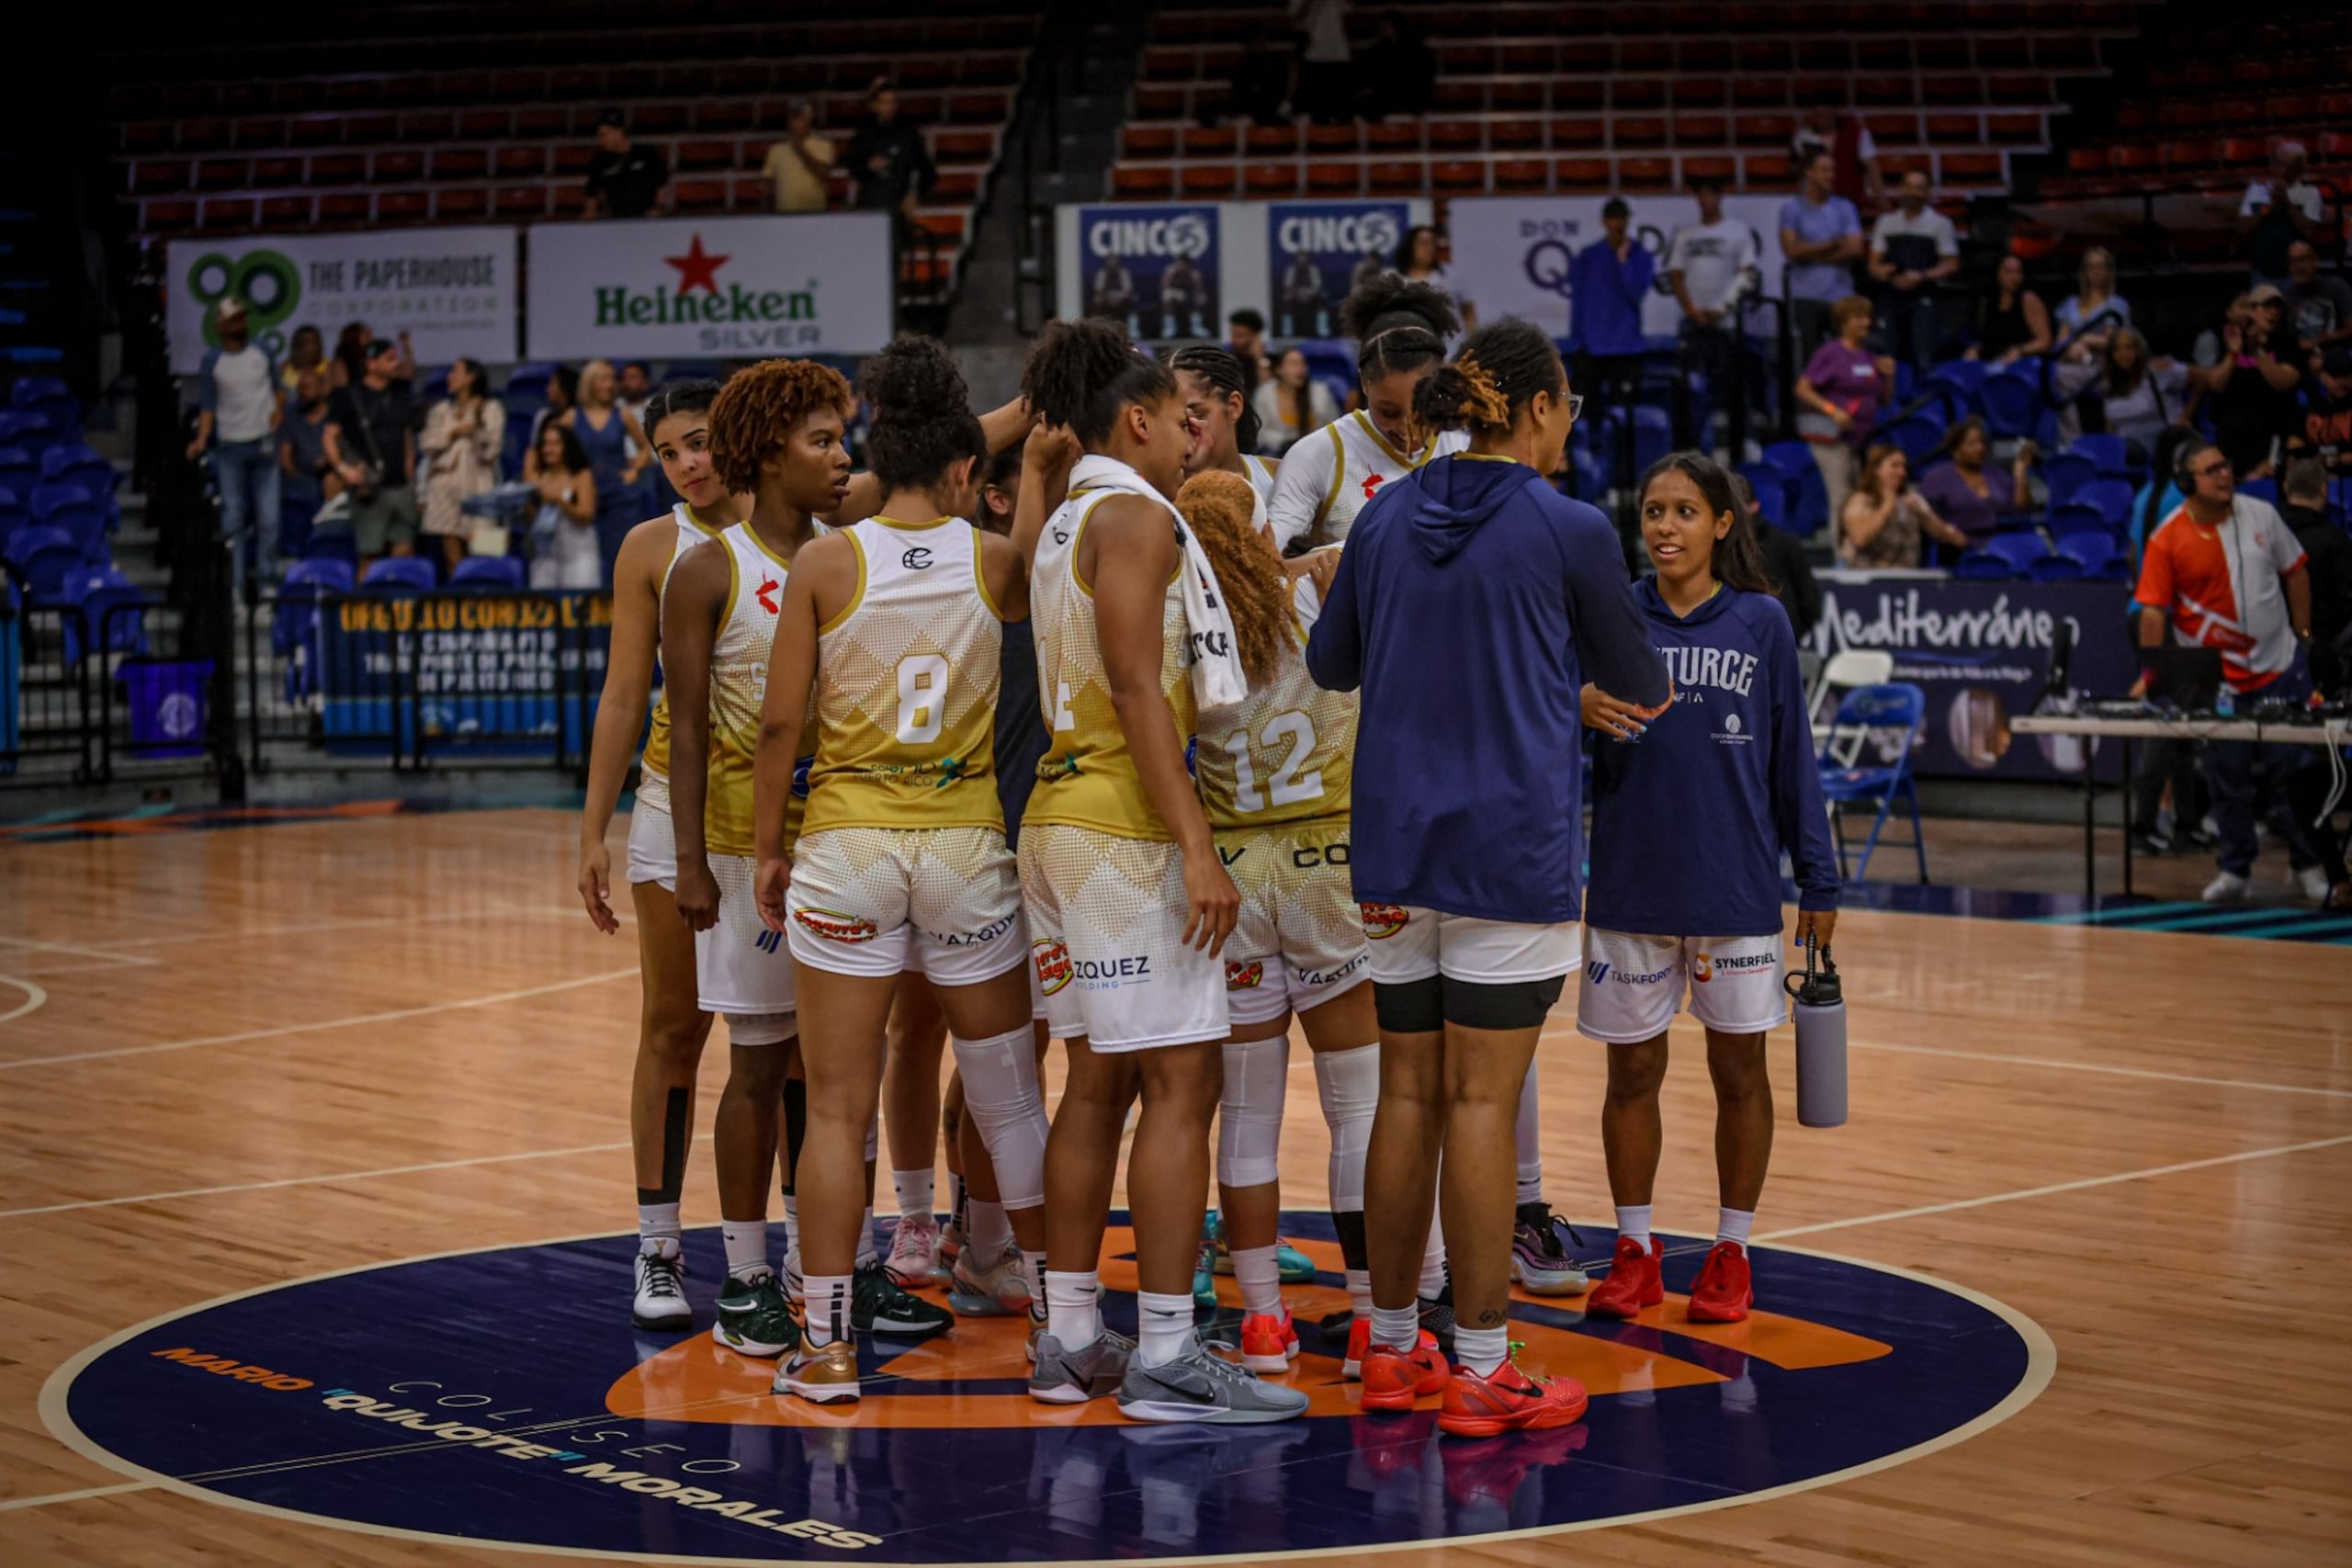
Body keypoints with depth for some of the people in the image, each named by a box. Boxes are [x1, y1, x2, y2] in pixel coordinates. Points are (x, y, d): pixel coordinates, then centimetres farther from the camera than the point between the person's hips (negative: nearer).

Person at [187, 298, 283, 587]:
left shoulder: (261, 352, 7)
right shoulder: (211, 361, 0)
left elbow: (278, 389, 17)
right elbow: (207, 406, -1)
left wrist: (278, 412, 0)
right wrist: (202, 439, -14)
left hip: (263, 443, 2)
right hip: (230, 445, -2)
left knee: (267, 516, 1)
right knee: (233, 515, 2)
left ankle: (266, 574, 9)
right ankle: (237, 577, 7)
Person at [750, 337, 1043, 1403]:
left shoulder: (825, 564, -4)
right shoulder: (994, 563, -1)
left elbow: (781, 722, -4)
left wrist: (768, 847, 5)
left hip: (845, 842, -1)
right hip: (966, 840, 1)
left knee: (838, 1107, 4)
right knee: (1008, 1092, 14)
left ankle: (826, 1346, 4)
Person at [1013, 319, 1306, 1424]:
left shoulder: (1060, 520, 15)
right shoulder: (1134, 516, -11)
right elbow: (1137, 689, -19)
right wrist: (1198, 848, -21)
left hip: (1060, 819, 10)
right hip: (1125, 828, -10)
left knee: (1097, 1082, 13)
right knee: (1183, 1082, -8)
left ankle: (1072, 1337, 16)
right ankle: (1165, 1355, -8)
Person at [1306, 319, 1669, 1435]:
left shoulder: (1386, 516, 7)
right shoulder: (1568, 529, -7)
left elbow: (1330, 664, 18)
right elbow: (1631, 674, 8)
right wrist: (1648, 694, 31)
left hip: (1396, 843, 5)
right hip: (1511, 850, -5)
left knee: (1407, 1092, 12)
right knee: (1481, 1101, -4)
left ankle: (1391, 1346, 19)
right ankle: (1480, 1372, 0)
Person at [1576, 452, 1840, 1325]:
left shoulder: (1760, 623, 1)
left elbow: (1792, 754, 4)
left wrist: (1817, 879, 3)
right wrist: (1577, 708, -26)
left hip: (1737, 888, -1)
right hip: (1630, 885, 1)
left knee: (1739, 1070, 7)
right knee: (1632, 1072, 7)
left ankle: (1731, 1254, 19)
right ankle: (1635, 1253, 19)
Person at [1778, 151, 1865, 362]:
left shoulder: (1845, 208, 10)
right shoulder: (1792, 208, 4)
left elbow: (1855, 248, -2)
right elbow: (1791, 250, -7)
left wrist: (1812, 253, -3)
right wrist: (1832, 244, -2)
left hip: (1840, 296, 1)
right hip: (1807, 297, -1)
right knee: (1811, 355, -2)